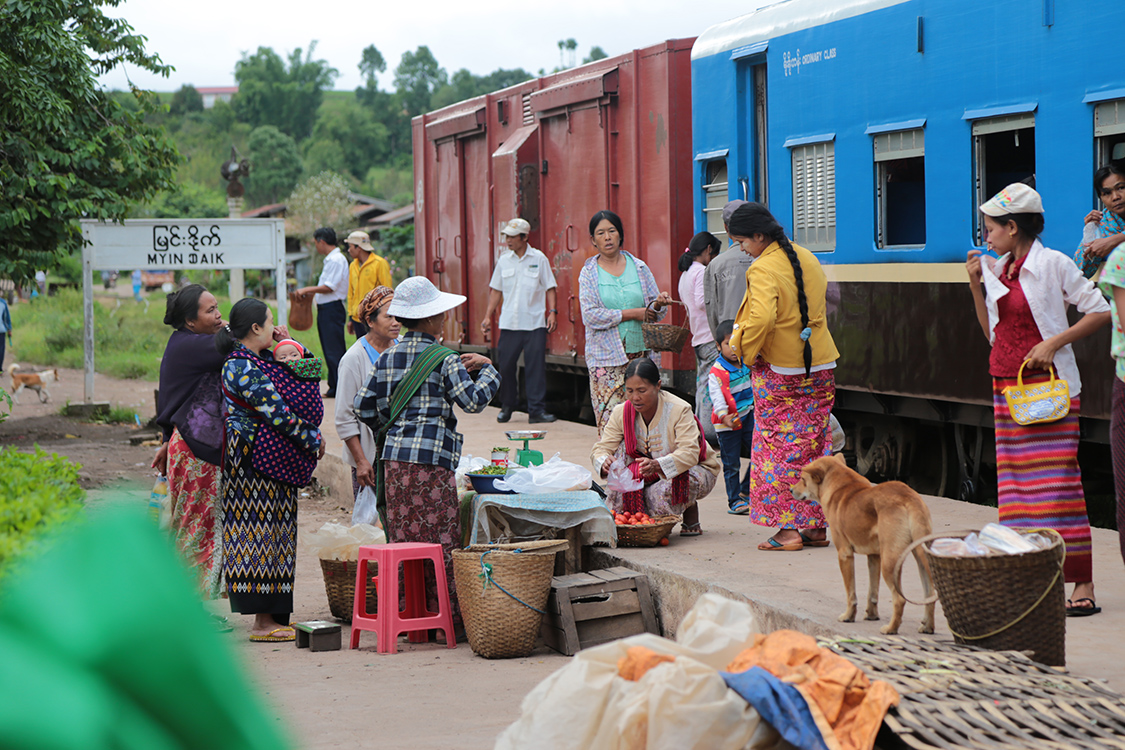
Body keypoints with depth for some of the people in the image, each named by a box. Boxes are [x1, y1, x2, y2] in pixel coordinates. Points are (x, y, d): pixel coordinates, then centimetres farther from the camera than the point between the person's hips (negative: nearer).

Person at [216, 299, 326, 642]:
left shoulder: (259, 361, 13)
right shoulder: (243, 368, -17)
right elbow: (276, 412, -18)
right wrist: (313, 440, -10)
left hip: (272, 457, 10)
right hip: (254, 458, -10)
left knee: (272, 532, 10)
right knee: (260, 532, -7)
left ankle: (270, 616, 14)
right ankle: (263, 623, -5)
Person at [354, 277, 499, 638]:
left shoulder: (388, 357, 12)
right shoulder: (445, 360, -5)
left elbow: (364, 406, 13)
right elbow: (473, 400, -11)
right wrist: (487, 369, 4)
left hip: (394, 457, 6)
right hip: (431, 457, -6)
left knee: (404, 537, 10)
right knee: (441, 540, -2)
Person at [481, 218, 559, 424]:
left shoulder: (539, 259, 2)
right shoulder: (503, 260, 9)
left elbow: (550, 288, 4)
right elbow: (496, 290, 15)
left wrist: (552, 312, -8)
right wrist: (488, 316, 10)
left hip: (535, 323, -2)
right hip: (509, 322, 2)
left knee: (536, 366, -6)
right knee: (506, 364, 2)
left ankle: (537, 410, -2)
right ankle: (507, 407, 19)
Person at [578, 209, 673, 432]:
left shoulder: (639, 268, 10)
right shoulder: (589, 273, 4)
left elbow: (655, 314, 12)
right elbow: (591, 315, -8)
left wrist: (658, 304, -12)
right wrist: (633, 314, -9)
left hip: (641, 353, 2)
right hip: (606, 358, -2)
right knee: (610, 419, -8)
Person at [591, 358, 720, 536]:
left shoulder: (679, 410, -26)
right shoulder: (621, 413, -12)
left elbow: (689, 453, -36)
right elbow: (601, 448, -15)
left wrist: (657, 465, -55)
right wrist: (604, 463, -42)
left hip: (694, 469, -5)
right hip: (650, 474, 5)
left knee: (661, 493, -36)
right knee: (624, 449, -21)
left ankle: (691, 508, 0)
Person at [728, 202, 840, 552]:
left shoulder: (763, 270, -17)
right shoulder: (808, 260, 9)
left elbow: (762, 318, -29)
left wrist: (748, 353, -14)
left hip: (778, 370, -7)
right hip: (819, 366, 7)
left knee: (779, 447, 0)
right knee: (814, 444, 11)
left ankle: (787, 529, -3)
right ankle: (816, 526, 13)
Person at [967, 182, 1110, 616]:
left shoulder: (1052, 264, -7)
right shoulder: (998, 271, 12)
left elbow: (1100, 311, -7)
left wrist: (1055, 343, -15)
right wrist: (976, 287, 8)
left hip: (1048, 385, -7)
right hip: (1007, 386, 7)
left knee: (1058, 481, -10)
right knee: (1015, 483, 4)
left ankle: (1082, 585, -8)